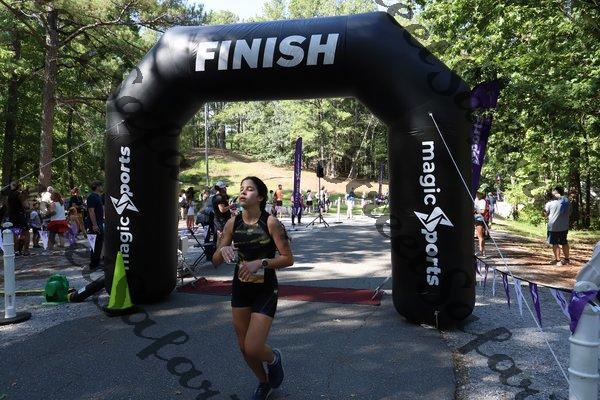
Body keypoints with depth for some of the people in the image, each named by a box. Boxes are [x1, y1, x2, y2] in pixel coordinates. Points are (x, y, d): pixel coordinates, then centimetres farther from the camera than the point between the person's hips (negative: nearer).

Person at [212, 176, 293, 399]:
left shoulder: (271, 223, -15)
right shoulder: (232, 224, -3)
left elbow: (288, 259, -14)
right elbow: (216, 262, 0)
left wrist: (260, 263, -25)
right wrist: (222, 250, -22)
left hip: (266, 290, -5)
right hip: (240, 288, 5)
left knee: (253, 349, -11)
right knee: (244, 347, 14)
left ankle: (274, 358, 26)